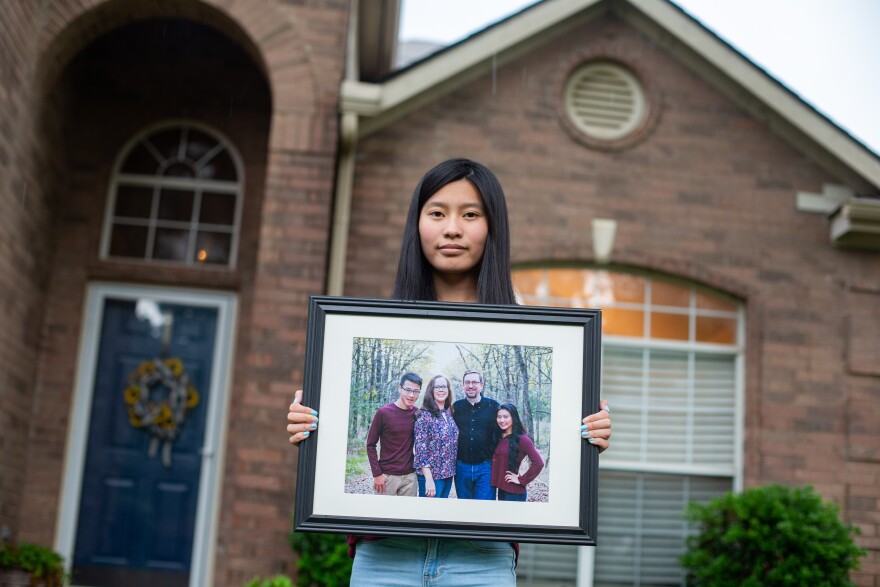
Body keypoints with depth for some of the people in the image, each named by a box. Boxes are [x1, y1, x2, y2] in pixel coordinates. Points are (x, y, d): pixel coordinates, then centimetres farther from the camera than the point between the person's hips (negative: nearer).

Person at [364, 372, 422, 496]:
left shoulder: (417, 414, 3)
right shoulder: (384, 412, -8)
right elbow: (371, 445, -5)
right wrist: (377, 474, -10)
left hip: (410, 476, 3)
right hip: (387, 476, -3)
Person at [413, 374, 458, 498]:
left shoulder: (448, 413, 9)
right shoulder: (425, 415, -12)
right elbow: (421, 449, -16)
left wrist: (451, 470, 10)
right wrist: (429, 479, -20)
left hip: (448, 473, 7)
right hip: (431, 475, -7)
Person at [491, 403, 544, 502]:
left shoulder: (522, 439, -13)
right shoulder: (498, 437, 9)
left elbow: (538, 463, -21)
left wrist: (521, 480, -15)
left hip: (514, 493, -7)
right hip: (501, 490, 7)